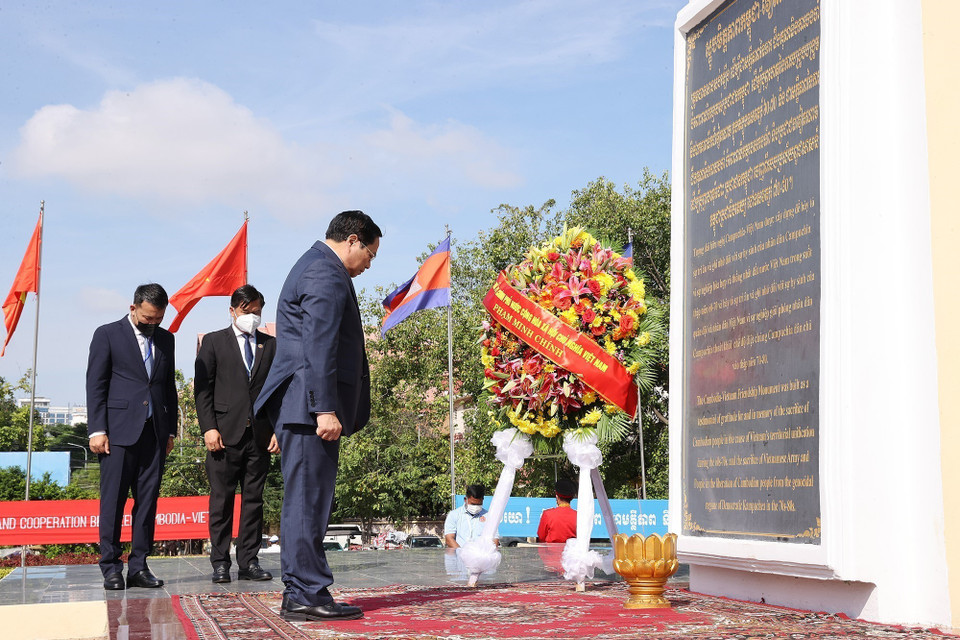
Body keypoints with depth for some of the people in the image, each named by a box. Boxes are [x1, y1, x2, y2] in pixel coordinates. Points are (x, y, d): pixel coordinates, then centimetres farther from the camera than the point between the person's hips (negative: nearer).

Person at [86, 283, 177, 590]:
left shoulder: (165, 339, 16)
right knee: (113, 500, -3)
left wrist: (170, 430, 14)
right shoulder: (108, 334, 3)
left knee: (148, 501, 3)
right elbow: (95, 385, -1)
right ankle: (110, 568, 4)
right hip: (119, 430, -4)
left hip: (154, 432, 4)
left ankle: (138, 566, 8)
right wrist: (97, 430, -8)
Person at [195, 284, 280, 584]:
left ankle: (248, 562, 10)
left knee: (254, 500, 5)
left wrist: (279, 430, 3)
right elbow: (202, 388, 2)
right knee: (221, 500, 0)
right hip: (225, 433, -2)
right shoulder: (213, 342, 8)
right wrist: (208, 428, -8)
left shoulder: (271, 345, 14)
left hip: (260, 435, 3)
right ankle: (220, 563, 6)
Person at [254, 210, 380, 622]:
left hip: (301, 407, 11)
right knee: (308, 499, -8)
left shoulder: (315, 267, 23)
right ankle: (308, 595, -3)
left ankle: (299, 595, 17)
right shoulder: (326, 275, -11)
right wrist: (326, 409, -23)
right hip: (309, 404, -11)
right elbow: (319, 347, -20)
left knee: (304, 501, 12)